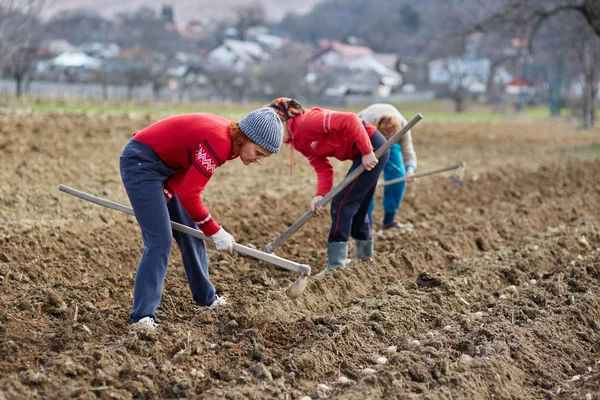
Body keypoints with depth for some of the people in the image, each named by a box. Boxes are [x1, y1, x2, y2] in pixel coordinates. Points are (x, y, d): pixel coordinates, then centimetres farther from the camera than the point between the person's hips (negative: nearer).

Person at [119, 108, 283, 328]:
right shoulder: (218, 142, -31)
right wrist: (215, 232, -21)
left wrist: (160, 202, -13)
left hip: (164, 165, 10)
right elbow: (189, 195, -30)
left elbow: (186, 172, 0)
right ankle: (143, 316, -16)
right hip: (140, 163, -10)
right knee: (160, 240, -17)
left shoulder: (226, 137, -2)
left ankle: (206, 297, 31)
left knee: (190, 234, 15)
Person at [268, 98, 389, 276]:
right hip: (362, 152, 10)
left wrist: (367, 152, -25)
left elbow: (350, 120, -26)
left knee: (341, 203, -9)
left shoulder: (306, 121, -19)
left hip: (372, 146, -10)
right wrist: (320, 195, -11)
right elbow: (323, 168, 5)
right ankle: (365, 257, 33)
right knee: (356, 206, 19)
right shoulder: (296, 141, 9)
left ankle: (336, 265, -6)